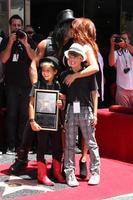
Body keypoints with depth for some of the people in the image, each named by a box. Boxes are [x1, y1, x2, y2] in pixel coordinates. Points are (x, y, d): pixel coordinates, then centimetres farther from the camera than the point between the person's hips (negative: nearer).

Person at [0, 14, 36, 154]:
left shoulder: (28, 41, 9)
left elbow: (34, 58, -4)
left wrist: (25, 43, -14)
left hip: (27, 83, 1)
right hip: (11, 84, -1)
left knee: (24, 115, -1)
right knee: (11, 115, -2)